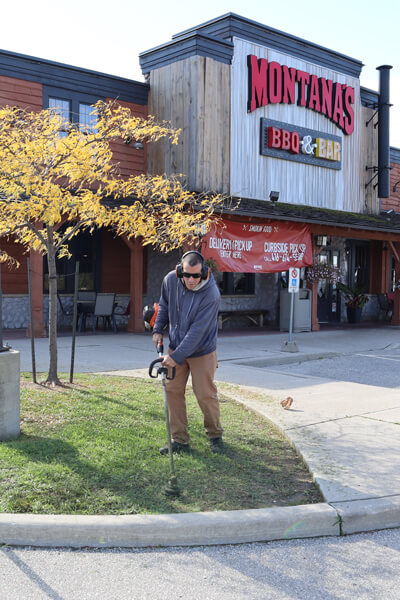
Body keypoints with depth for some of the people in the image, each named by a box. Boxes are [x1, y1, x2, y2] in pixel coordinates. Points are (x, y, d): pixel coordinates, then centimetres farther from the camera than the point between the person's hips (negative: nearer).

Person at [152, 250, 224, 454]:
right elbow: (164, 305, 12)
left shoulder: (211, 295, -27)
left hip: (202, 352, -5)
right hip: (176, 347, 5)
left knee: (206, 395, -1)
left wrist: (176, 357, -28)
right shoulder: (170, 280, -11)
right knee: (173, 391, 3)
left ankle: (215, 436, 23)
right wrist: (158, 329, 4)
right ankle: (180, 440, 13)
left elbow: (197, 331, -27)